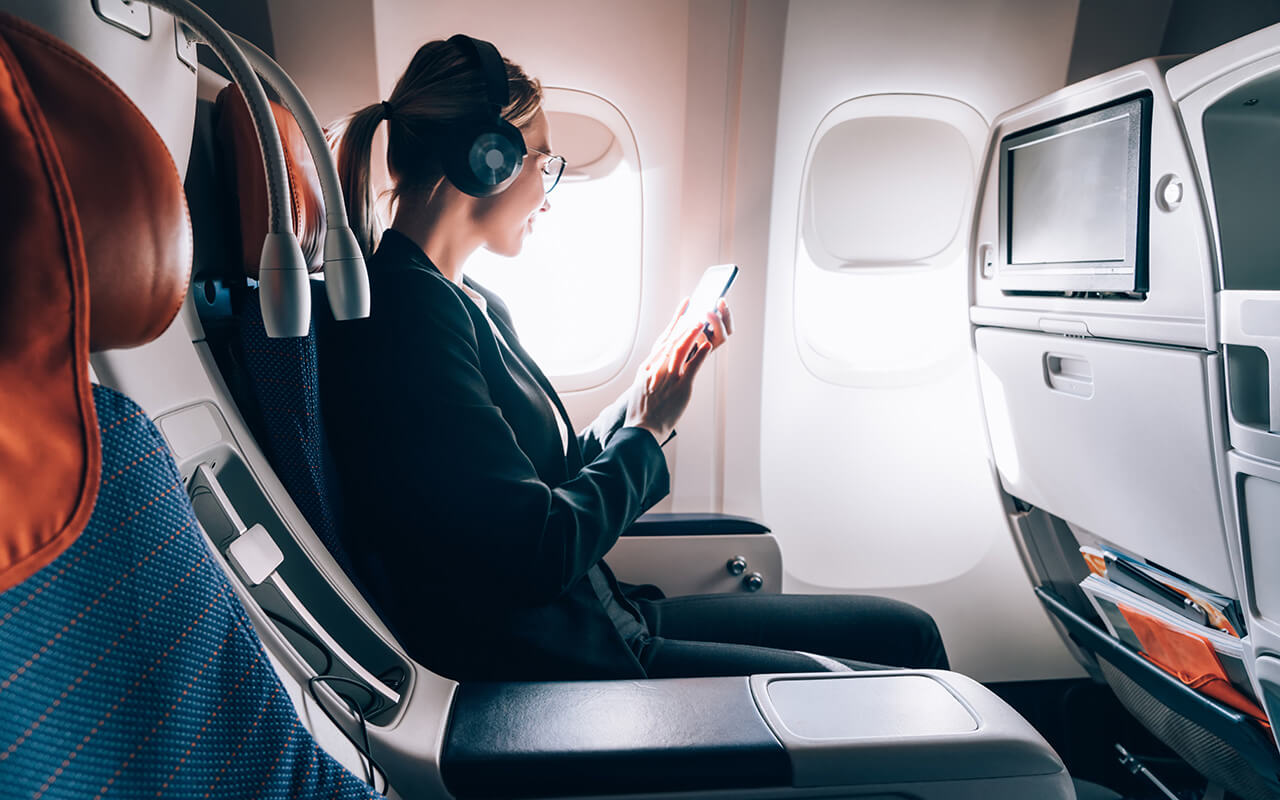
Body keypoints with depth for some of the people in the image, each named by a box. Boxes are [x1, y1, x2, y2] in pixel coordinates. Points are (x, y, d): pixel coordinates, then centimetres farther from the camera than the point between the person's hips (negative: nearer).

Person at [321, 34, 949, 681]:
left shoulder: (474, 304, 12)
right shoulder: (406, 306, -19)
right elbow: (539, 558, -22)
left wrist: (656, 380, 9)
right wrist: (648, 429, -7)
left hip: (595, 620, 9)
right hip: (542, 666, -9)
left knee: (906, 633, 7)